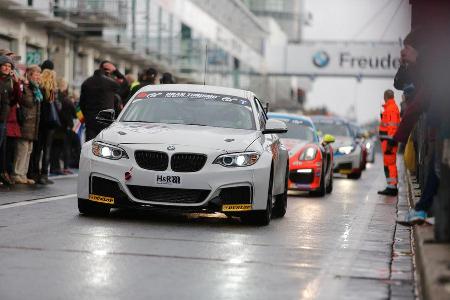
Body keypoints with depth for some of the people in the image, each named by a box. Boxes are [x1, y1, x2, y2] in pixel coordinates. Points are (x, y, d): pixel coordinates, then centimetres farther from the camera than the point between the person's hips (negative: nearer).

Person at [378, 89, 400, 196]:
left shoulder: (391, 108, -14)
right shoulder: (391, 107, 18)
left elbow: (393, 126, -21)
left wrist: (390, 142, -24)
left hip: (388, 140, -11)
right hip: (388, 140, 11)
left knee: (390, 163, -11)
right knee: (389, 163, 14)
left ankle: (392, 187, -12)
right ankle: (392, 187, 18)